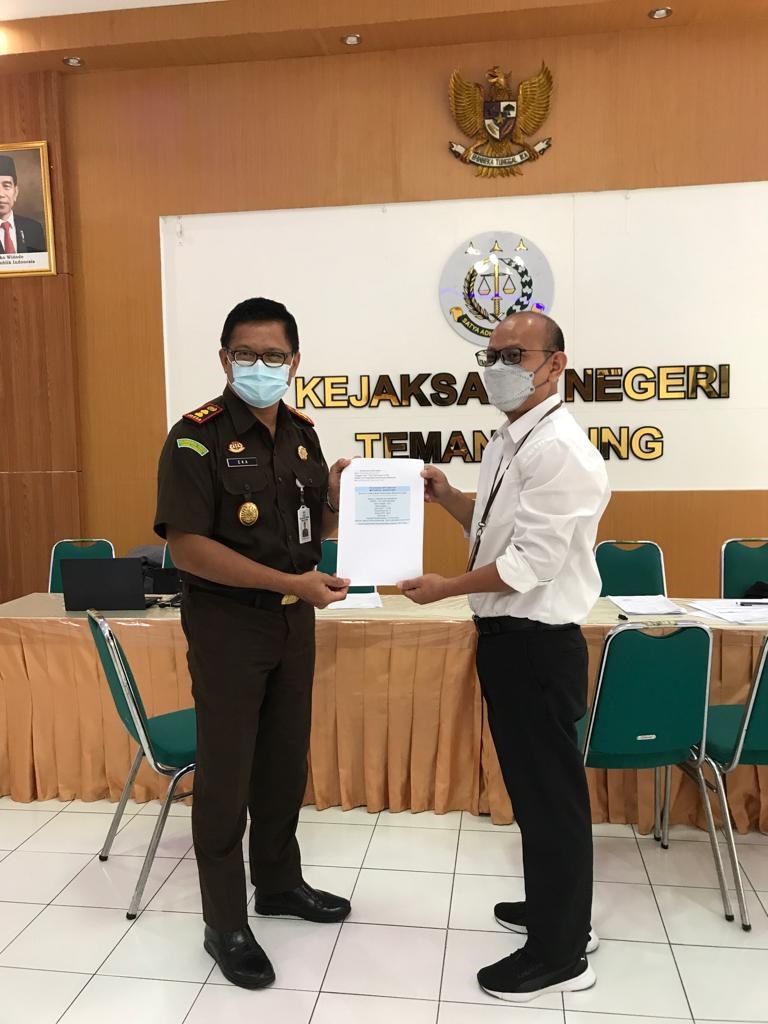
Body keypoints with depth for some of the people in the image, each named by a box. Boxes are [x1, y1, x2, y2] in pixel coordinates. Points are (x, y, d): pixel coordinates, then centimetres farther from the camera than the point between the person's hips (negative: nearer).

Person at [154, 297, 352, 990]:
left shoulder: (302, 433, 5)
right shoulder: (197, 438, -15)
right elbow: (187, 546, -22)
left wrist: (335, 497, -9)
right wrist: (292, 581, -25)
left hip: (294, 620, 7)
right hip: (227, 624, -6)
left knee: (286, 762, 19)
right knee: (226, 774, 5)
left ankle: (280, 882, 40)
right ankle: (225, 925, 23)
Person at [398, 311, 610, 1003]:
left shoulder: (559, 450, -19)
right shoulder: (507, 444, 12)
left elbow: (533, 561, -23)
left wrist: (448, 587, -14)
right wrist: (449, 498, 5)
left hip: (536, 641, -10)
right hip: (509, 635, 10)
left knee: (549, 791, 4)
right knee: (535, 784, 22)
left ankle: (560, 956, 24)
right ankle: (559, 910, 42)